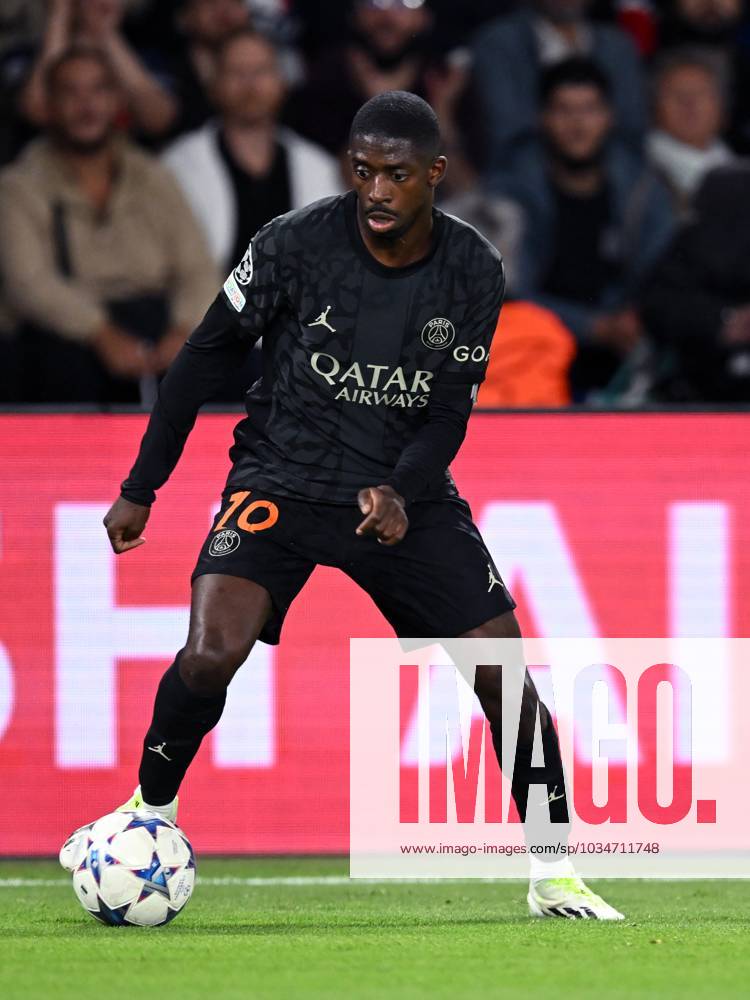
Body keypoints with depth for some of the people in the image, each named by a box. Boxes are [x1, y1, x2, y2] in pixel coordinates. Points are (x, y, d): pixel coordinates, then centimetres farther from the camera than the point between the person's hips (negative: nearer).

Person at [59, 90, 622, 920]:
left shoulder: (473, 271, -6)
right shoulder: (294, 244, -13)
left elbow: (450, 412, -2)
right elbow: (205, 356, -2)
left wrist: (400, 493, -23)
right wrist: (140, 490, -1)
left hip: (404, 492, 2)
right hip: (282, 476, -2)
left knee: (504, 673, -7)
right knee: (210, 654, -24)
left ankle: (554, 872, 10)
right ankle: (151, 812, 2)